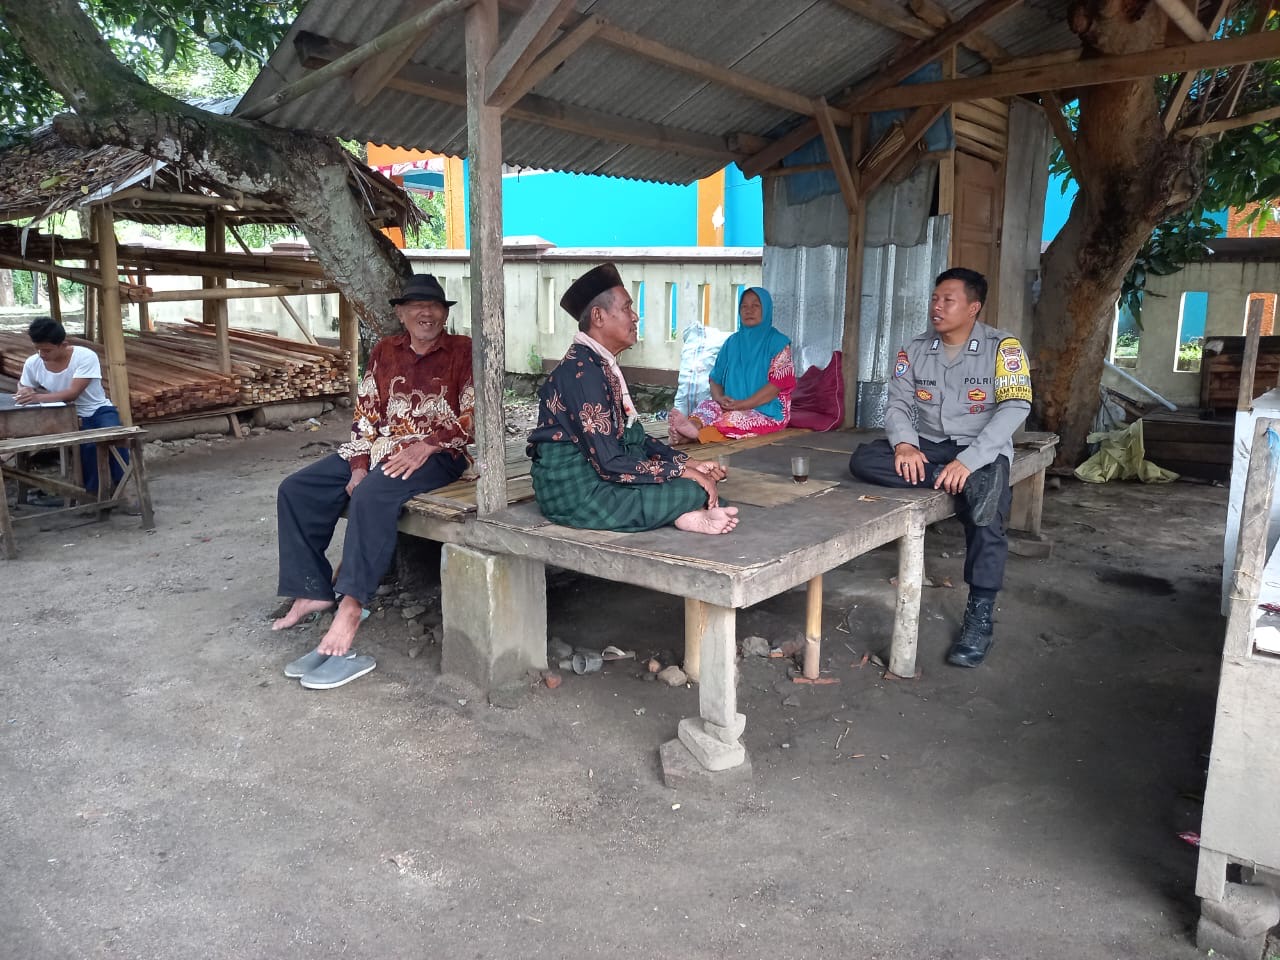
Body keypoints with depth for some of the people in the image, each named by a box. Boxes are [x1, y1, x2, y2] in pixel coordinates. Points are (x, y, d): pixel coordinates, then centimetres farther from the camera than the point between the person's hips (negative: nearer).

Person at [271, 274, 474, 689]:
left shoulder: (463, 350, 0)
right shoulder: (384, 350, 14)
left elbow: (473, 416, -9)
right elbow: (366, 413, 10)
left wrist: (425, 446, -21)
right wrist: (359, 466, -4)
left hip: (435, 453, -6)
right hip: (379, 449, 7)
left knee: (372, 496, -35)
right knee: (296, 490, -7)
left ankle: (349, 611, -38)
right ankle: (312, 592, -3)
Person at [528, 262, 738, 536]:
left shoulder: (601, 364, 10)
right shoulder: (582, 371, -21)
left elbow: (633, 437, 13)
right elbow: (609, 464, -24)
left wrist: (690, 463, 2)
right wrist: (686, 473, -18)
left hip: (595, 478, 10)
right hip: (576, 495, -10)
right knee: (693, 491, -22)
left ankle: (686, 513, -16)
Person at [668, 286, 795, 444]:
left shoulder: (778, 342, -1)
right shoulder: (732, 342, 16)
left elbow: (778, 383, -11)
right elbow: (715, 378, 13)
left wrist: (742, 404, -20)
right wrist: (720, 398, -12)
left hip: (769, 411, -4)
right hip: (732, 406, 5)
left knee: (735, 418, -35)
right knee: (707, 406, -26)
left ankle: (694, 433, -60)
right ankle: (693, 425, -60)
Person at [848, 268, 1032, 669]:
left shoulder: (1002, 347, -7)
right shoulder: (915, 350, 7)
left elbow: (1014, 407, -17)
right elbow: (899, 405, 4)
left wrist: (968, 461, -29)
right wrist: (904, 444, -20)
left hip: (981, 451, -4)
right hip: (926, 447, 4)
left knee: (984, 511, -34)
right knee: (863, 459, -23)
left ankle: (980, 616, -19)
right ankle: (965, 485, -26)